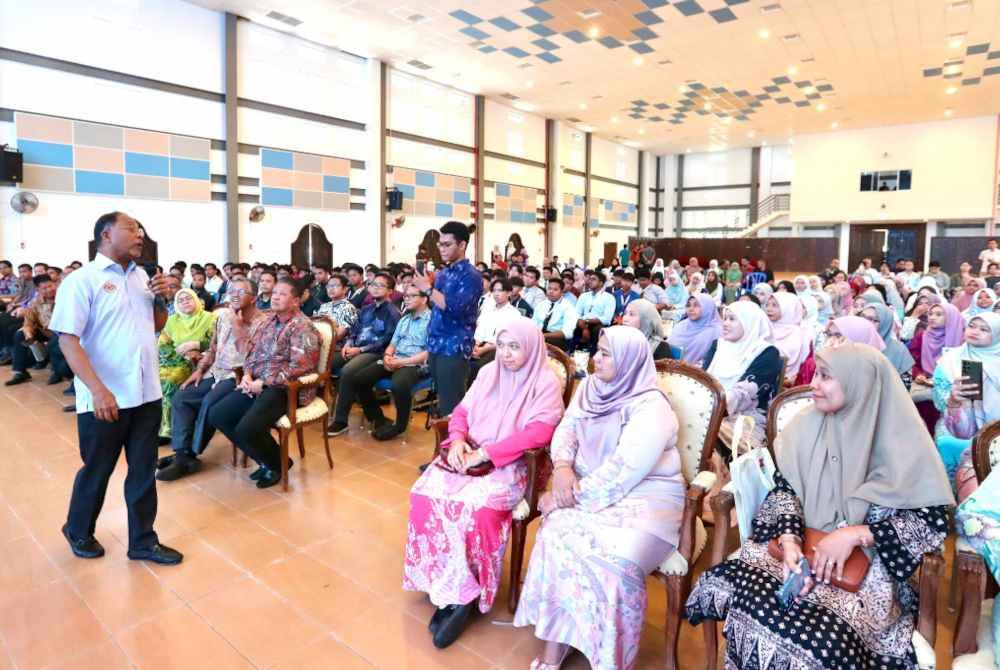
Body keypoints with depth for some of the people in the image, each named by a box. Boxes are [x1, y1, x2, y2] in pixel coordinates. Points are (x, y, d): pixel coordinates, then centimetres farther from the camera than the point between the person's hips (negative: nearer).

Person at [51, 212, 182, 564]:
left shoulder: (142, 276, 9)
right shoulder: (82, 280, -10)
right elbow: (68, 339, -17)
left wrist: (161, 299, -2)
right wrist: (98, 390, -26)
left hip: (146, 393, 5)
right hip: (104, 398, -5)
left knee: (144, 471, 12)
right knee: (97, 470, 13)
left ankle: (143, 541, 25)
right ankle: (78, 531, 38)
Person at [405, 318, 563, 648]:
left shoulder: (546, 383, -6)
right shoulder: (488, 372, 12)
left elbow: (538, 433, -18)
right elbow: (462, 411, 13)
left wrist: (485, 453, -21)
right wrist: (458, 440, -10)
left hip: (509, 465, -5)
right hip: (468, 455, 6)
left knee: (474, 506, -32)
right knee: (426, 494, -19)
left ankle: (462, 594, -11)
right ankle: (451, 587, -9)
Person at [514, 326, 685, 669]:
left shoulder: (650, 408, -17)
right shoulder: (591, 387, 6)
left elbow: (621, 473, -23)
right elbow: (566, 428, 5)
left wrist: (568, 497, -20)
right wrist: (562, 467, -16)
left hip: (643, 498, -5)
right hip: (589, 491, 5)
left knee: (612, 563, -32)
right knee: (556, 536, -24)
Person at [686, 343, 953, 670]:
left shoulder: (902, 442, -8)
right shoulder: (807, 425, 2)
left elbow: (934, 520, -8)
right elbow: (784, 487, 1)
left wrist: (855, 534, -19)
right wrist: (789, 540, -17)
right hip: (803, 546, 3)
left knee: (826, 635, -32)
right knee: (725, 585, -24)